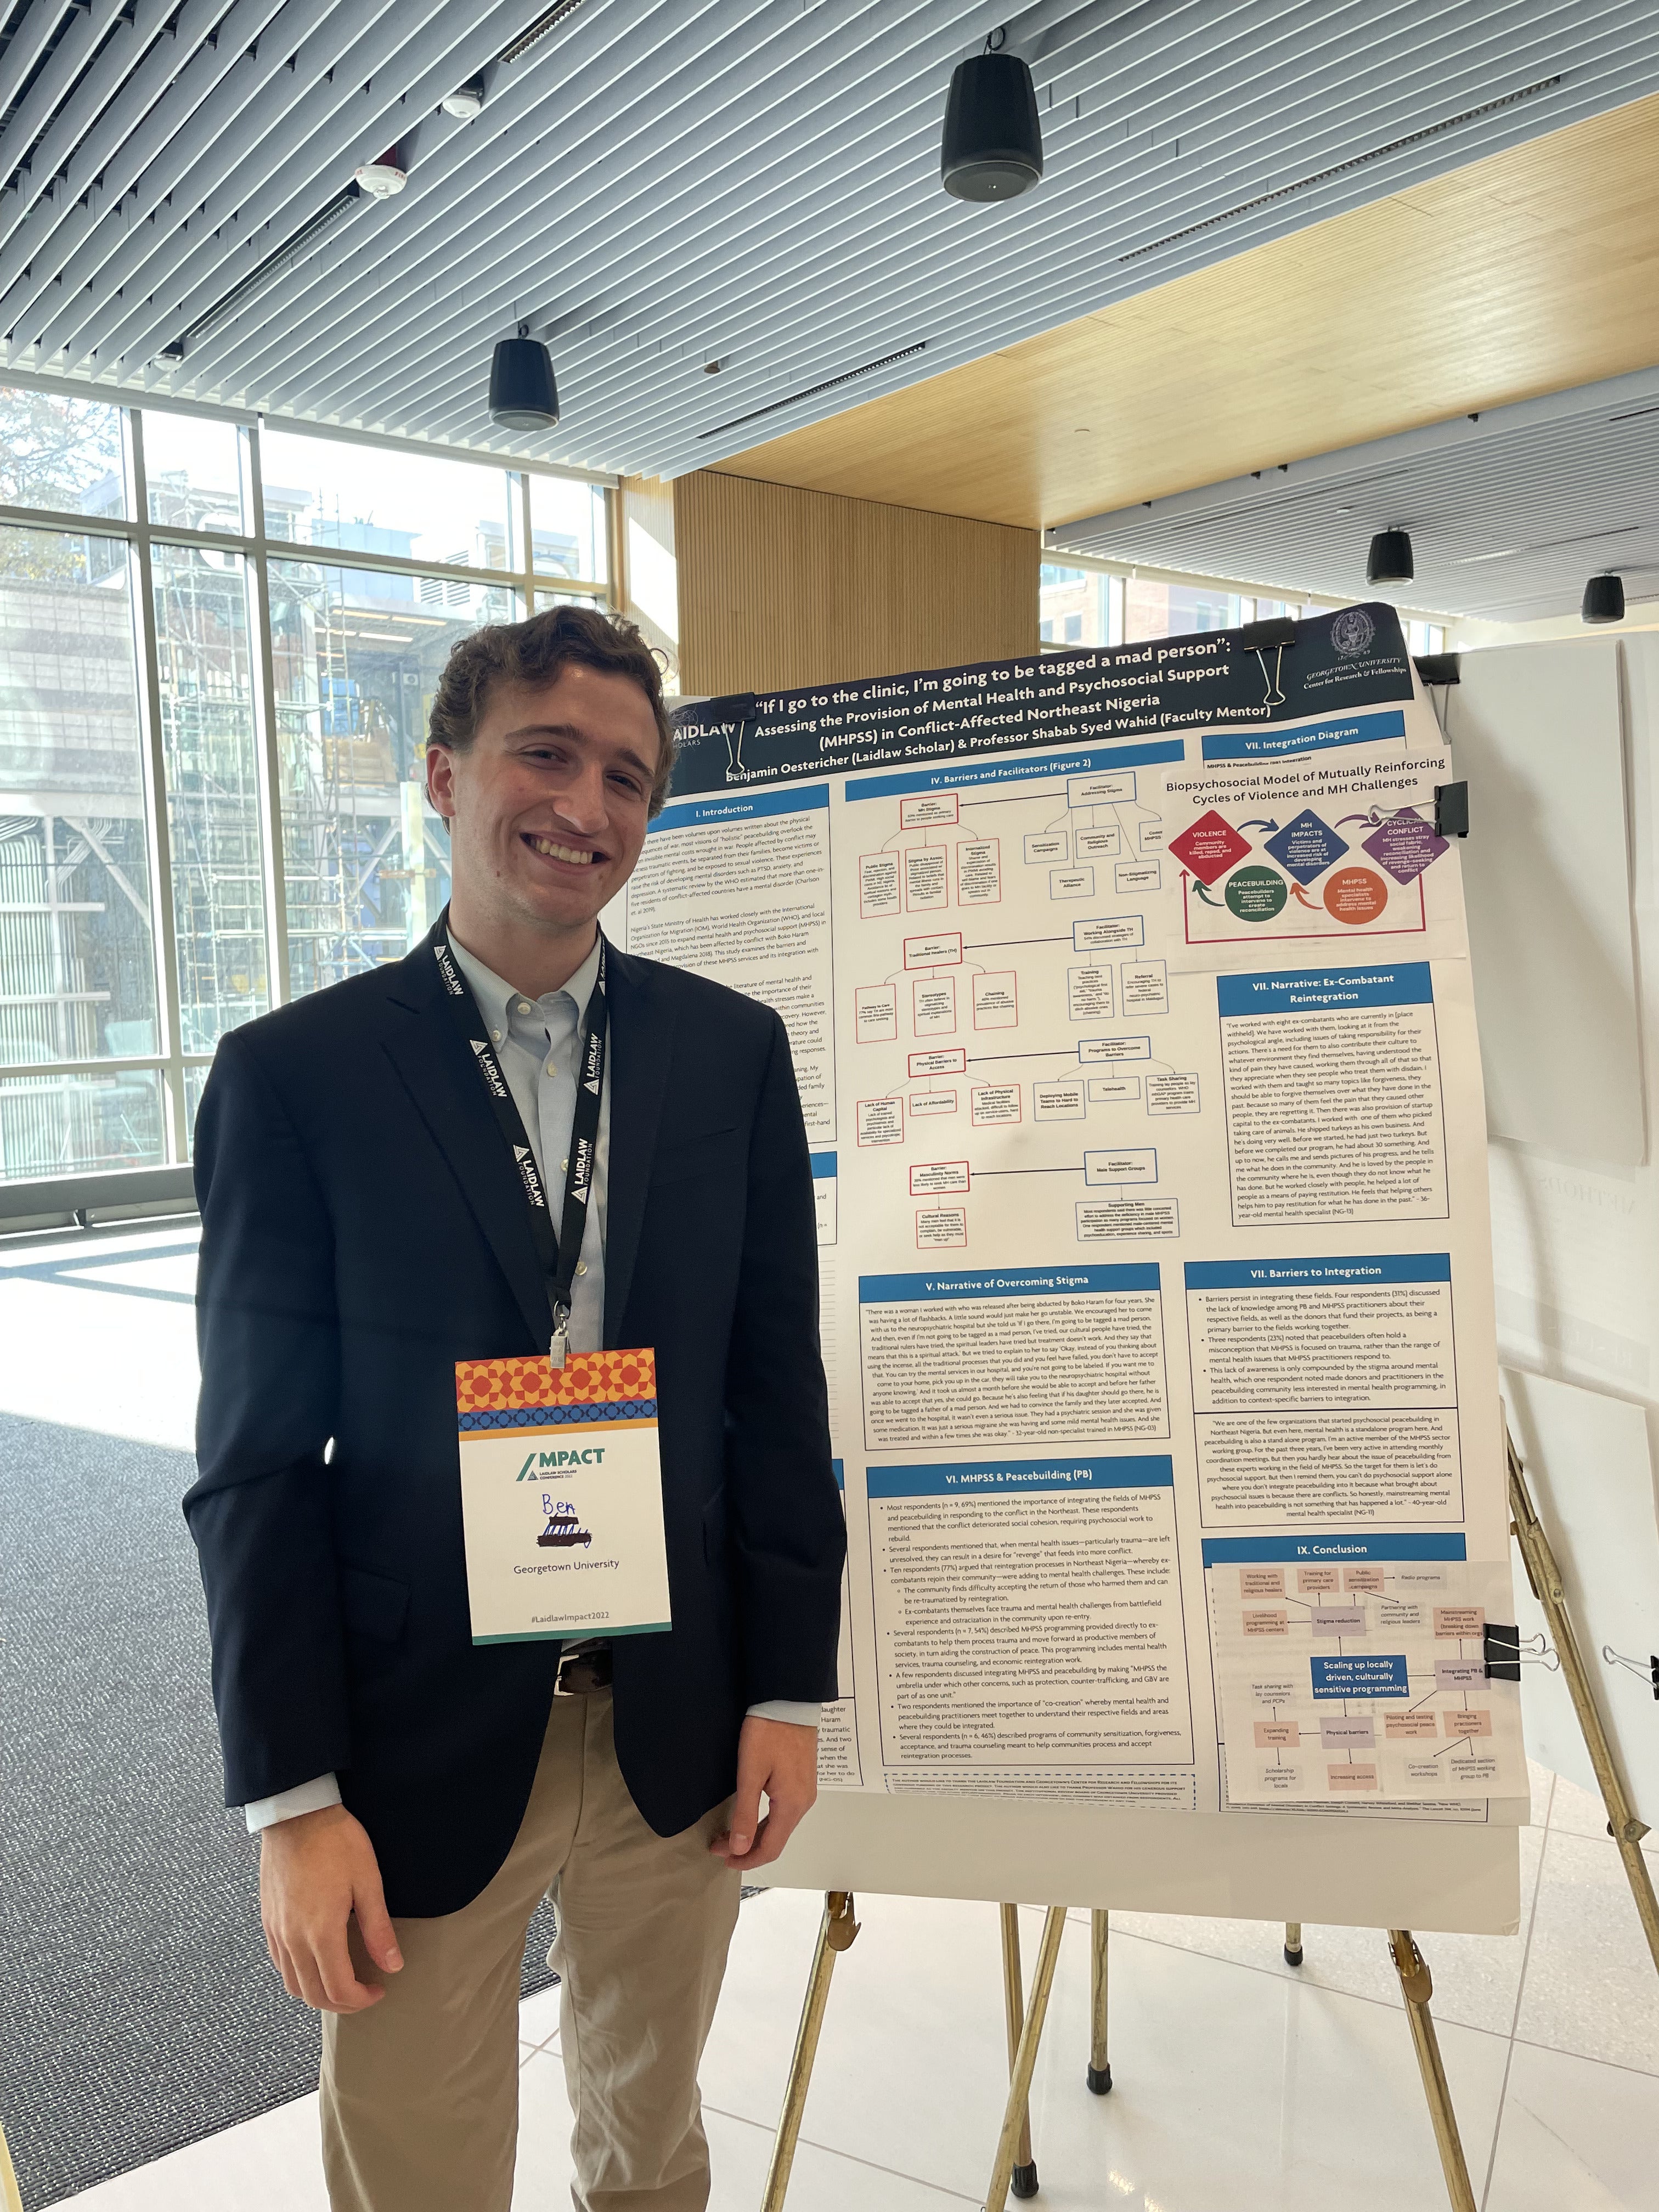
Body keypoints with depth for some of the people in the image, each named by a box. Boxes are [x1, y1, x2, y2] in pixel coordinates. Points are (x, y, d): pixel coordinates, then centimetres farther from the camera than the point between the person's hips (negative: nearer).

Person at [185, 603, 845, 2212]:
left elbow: (777, 1387, 2)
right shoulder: (294, 1075, -8)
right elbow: (257, 1466, -7)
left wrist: (788, 1687, 1)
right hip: (421, 1739, -2)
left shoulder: (733, 1052, -1)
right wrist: (292, 1798, -9)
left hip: (679, 1724, 3)